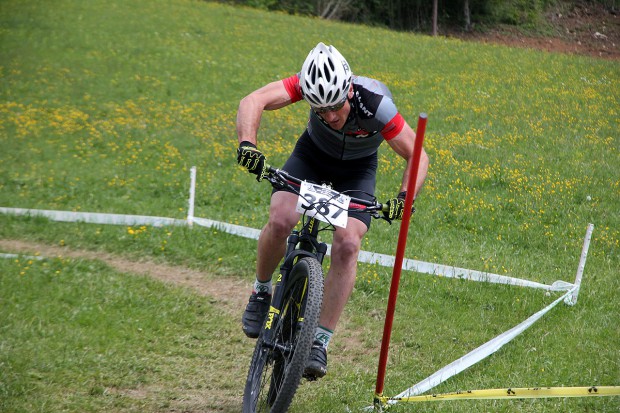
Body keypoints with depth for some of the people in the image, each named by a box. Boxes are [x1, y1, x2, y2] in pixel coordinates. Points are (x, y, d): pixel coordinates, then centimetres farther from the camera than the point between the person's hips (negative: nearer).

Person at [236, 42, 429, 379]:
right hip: (312, 153, 1)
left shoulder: (375, 104, -36)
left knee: (347, 245, -22)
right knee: (280, 221, -24)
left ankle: (320, 341, -13)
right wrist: (247, 144, -61)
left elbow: (417, 157, -28)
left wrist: (404, 196, -45)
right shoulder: (311, 85, -33)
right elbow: (254, 101, -44)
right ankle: (262, 291, 5)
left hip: (356, 170, -1)